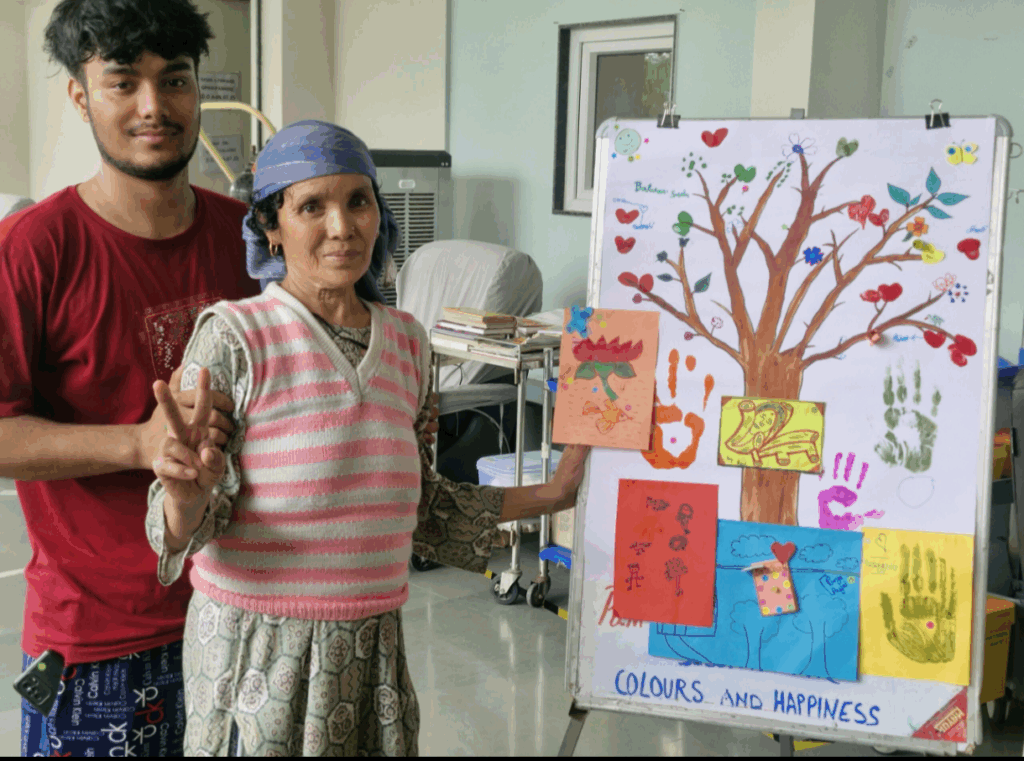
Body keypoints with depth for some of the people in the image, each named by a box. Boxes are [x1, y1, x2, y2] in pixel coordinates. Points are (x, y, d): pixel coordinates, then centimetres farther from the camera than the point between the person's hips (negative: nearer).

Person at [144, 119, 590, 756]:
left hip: (372, 645, 5)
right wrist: (188, 492, -33)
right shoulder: (235, 337, -11)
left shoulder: (407, 341, 5)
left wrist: (549, 496, 11)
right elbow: (183, 531, -12)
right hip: (260, 648, -5)